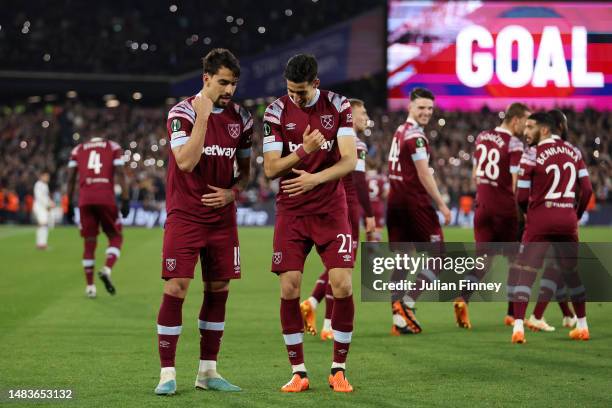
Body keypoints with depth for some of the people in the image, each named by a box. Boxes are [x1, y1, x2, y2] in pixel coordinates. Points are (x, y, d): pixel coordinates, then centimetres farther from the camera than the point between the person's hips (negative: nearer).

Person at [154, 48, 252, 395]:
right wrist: (202, 118, -22)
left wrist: (232, 192, -3)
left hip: (222, 217, 5)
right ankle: (168, 373, -4)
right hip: (185, 216, -5)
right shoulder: (182, 113, -9)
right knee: (176, 289, -10)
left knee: (218, 291, 6)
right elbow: (185, 163, -21)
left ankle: (208, 371, 15)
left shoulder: (241, 118, 5)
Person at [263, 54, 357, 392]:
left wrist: (316, 178, -26)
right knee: (289, 288, -6)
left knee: (342, 285, -9)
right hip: (291, 212, 0)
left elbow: (350, 160, -9)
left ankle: (338, 370, 4)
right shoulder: (276, 112, -4)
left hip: (331, 209, 0)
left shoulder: (339, 107, -3)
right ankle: (298, 372, 4)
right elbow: (270, 168, -7)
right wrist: (303, 151, -24)